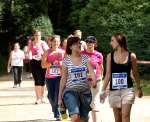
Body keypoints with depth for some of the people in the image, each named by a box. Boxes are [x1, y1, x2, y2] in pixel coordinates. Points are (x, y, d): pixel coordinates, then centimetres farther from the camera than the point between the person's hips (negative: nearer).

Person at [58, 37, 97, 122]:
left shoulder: (85, 58, 4)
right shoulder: (66, 61, -1)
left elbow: (91, 71, -9)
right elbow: (63, 79, 3)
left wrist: (94, 81, -31)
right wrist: (60, 96, 4)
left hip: (85, 91, 3)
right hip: (71, 91, -3)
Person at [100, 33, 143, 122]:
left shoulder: (131, 56, -3)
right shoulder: (110, 56, 1)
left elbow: (135, 73, 9)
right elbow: (108, 74, 3)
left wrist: (139, 88, 18)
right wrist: (103, 90, -2)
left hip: (127, 89, -2)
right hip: (114, 91, 2)